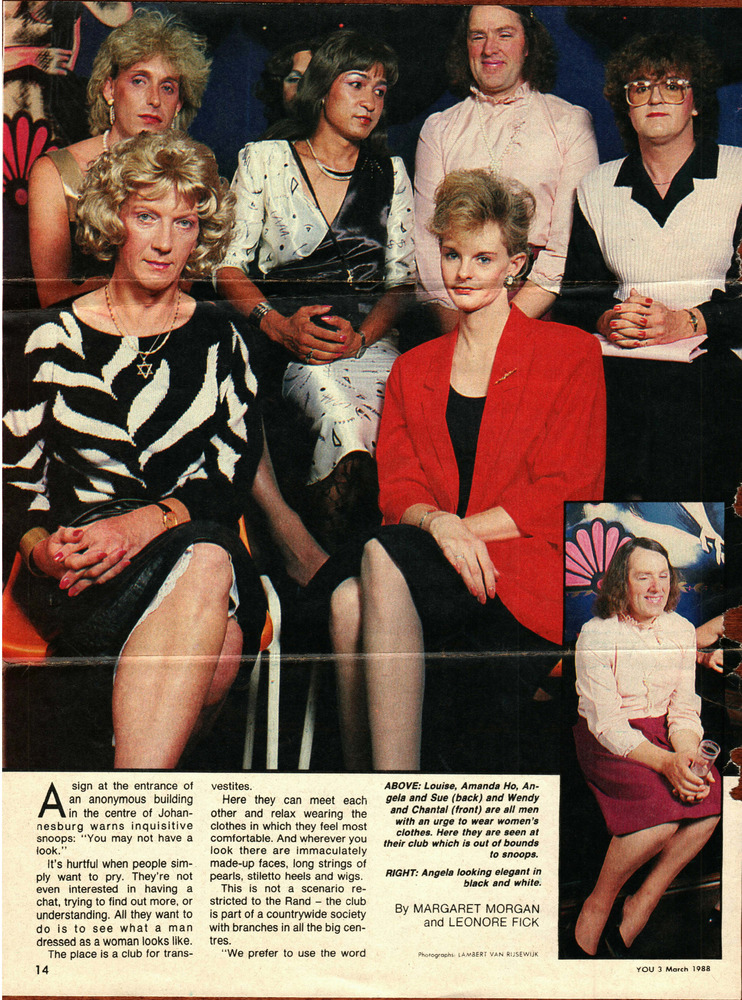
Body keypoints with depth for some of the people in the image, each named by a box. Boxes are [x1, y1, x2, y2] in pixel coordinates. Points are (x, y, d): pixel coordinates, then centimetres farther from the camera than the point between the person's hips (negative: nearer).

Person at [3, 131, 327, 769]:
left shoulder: (218, 339, 14)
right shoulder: (54, 341, 12)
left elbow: (233, 477, 4)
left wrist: (145, 522, -16)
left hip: (204, 545, 1)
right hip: (78, 573, -1)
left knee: (215, 655, -37)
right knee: (205, 563, -37)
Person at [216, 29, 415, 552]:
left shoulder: (391, 173, 19)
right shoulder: (264, 160, 12)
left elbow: (402, 278, 12)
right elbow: (229, 262, 6)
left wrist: (361, 337, -10)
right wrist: (278, 324, -14)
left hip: (369, 337, 2)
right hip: (287, 337, -2)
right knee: (345, 415, -36)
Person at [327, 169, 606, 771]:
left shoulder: (570, 354, 10)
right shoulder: (413, 370, 23)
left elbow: (564, 495, 1)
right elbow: (396, 488, 12)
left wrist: (464, 527, -11)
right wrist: (437, 522, -13)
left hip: (527, 573, -3)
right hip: (427, 559, 4)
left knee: (380, 556, -34)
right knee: (349, 601, -33)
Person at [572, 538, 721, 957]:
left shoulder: (682, 630, 5)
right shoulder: (596, 634, -11)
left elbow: (684, 710, 3)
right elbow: (606, 723, -16)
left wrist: (688, 756, -20)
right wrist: (666, 763, -29)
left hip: (663, 735, 5)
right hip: (605, 742, -5)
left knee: (710, 796, -24)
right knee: (662, 807, -31)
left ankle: (645, 901, -6)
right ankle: (598, 904, -7)